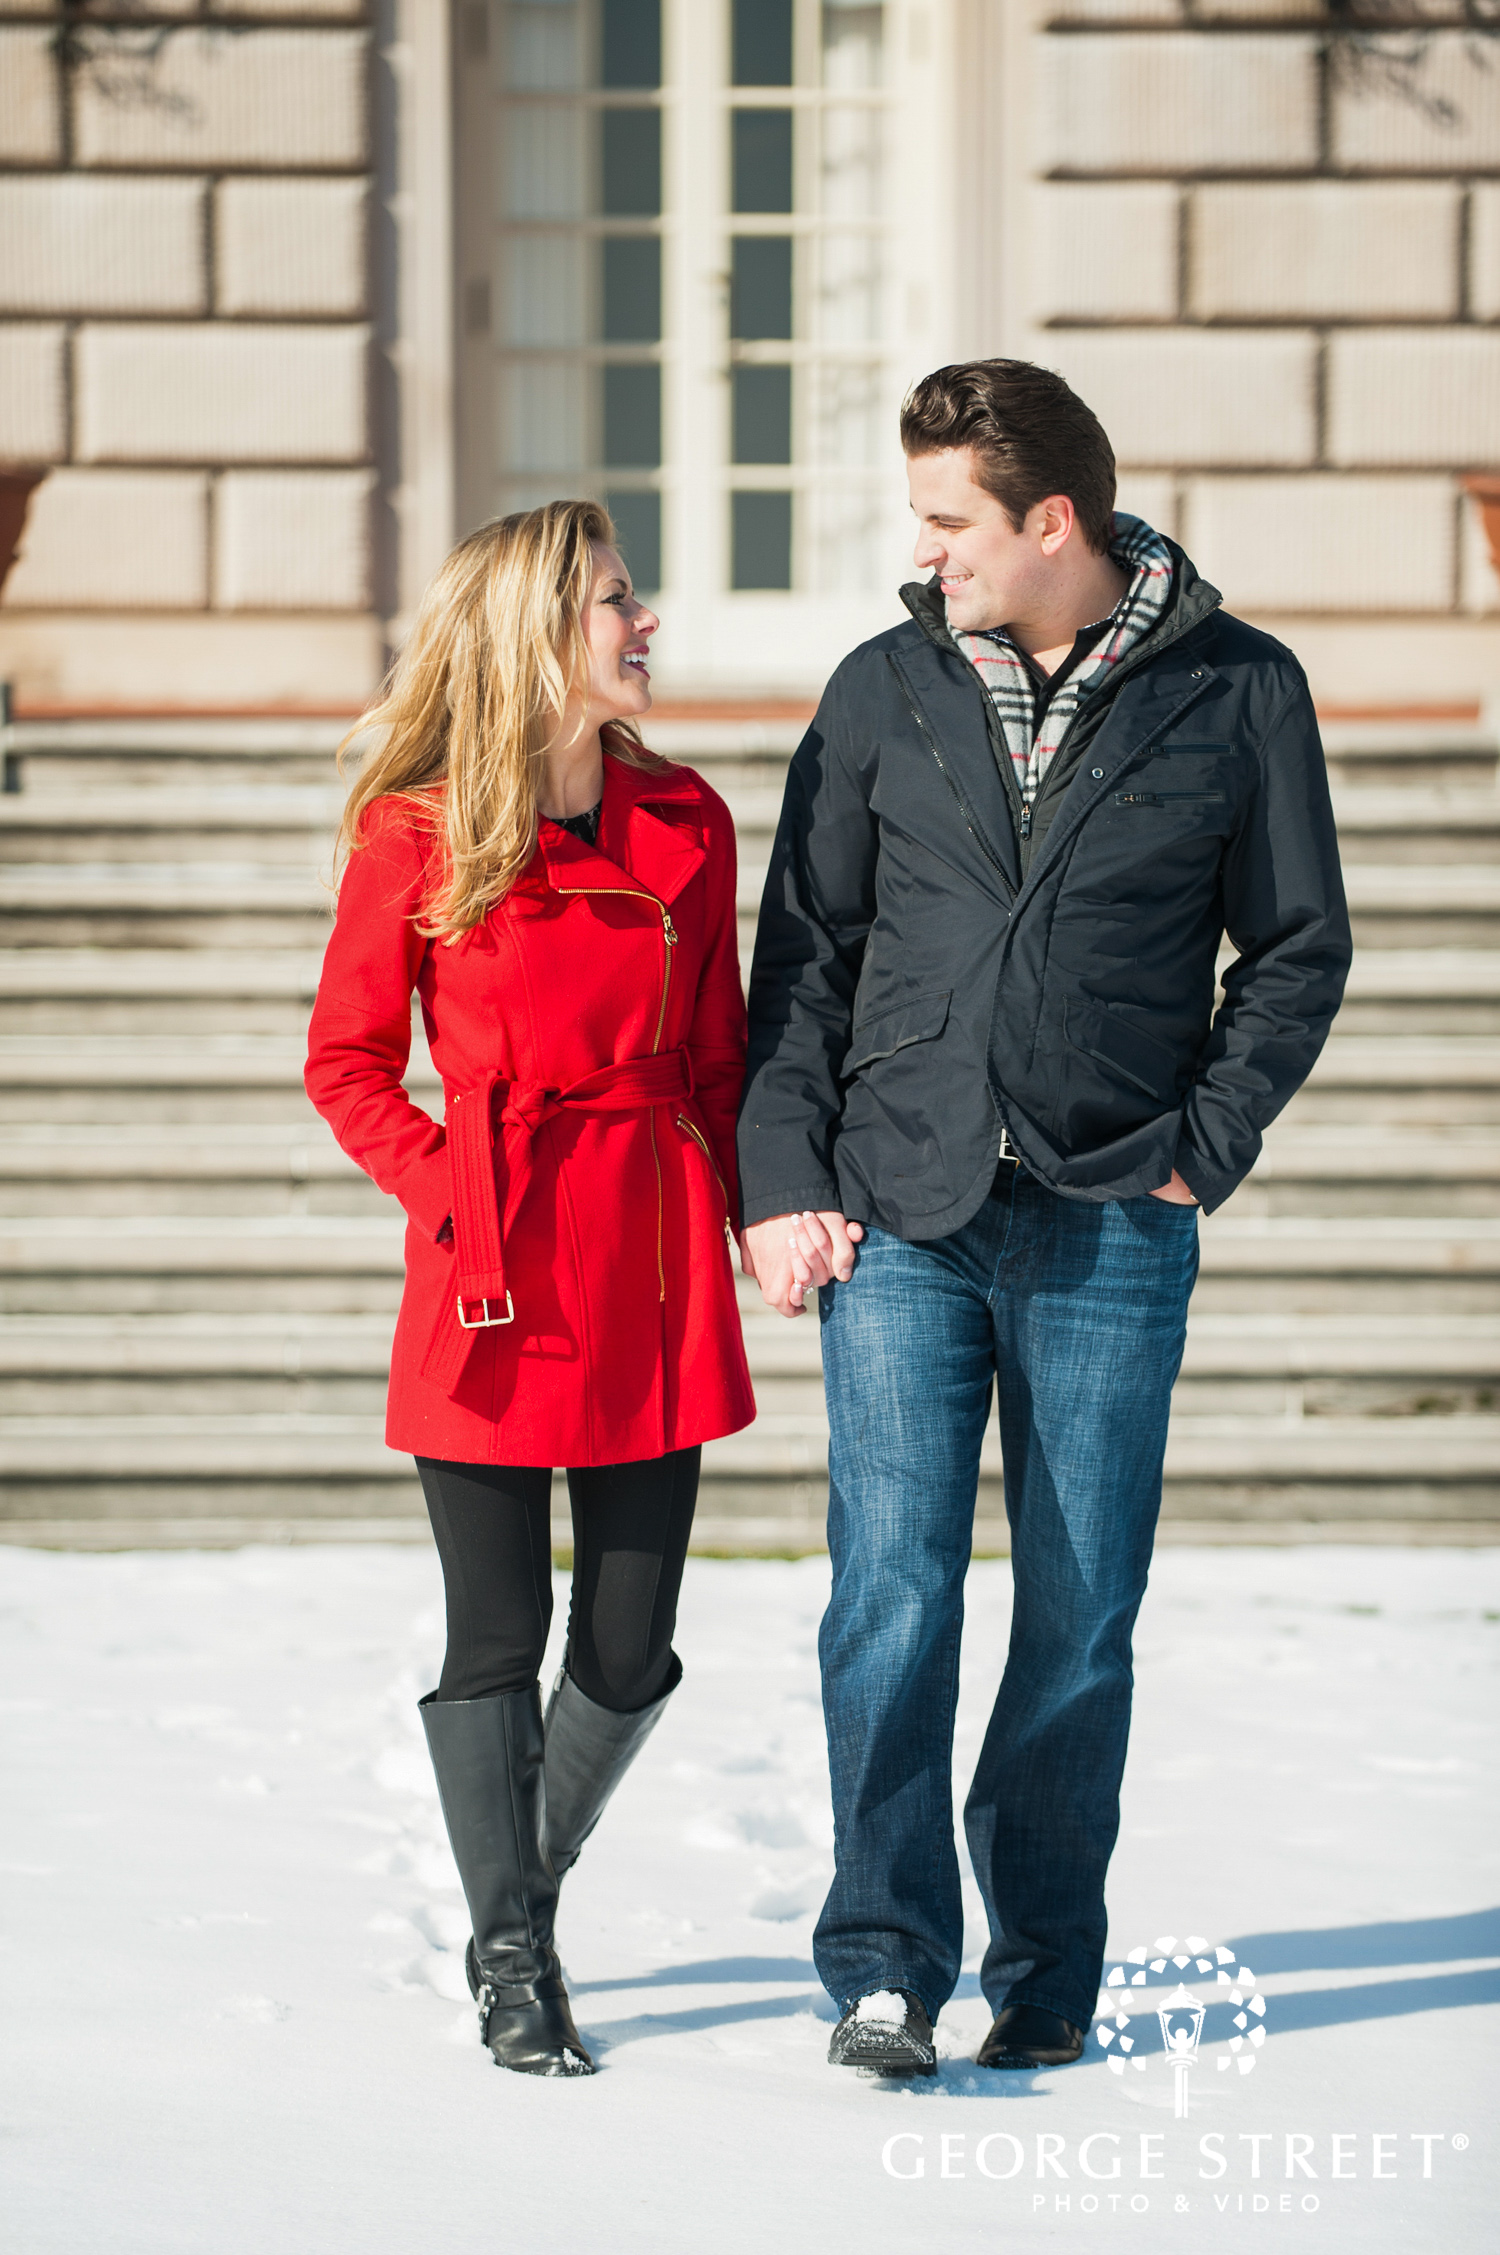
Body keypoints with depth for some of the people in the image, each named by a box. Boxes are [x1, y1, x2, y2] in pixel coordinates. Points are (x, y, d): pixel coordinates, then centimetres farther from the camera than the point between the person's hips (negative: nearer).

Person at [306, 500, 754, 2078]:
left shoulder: (686, 826, 7)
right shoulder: (414, 837, -4)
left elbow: (717, 1057, 13)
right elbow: (347, 1063, 4)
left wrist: (755, 1210, 0)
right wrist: (450, 1190, -8)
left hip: (655, 1265, 3)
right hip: (496, 1275, -3)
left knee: (630, 1649, 5)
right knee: (497, 1637, 2)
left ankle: (526, 1885, 31)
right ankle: (509, 1960, 17)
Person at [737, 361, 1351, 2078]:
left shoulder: (1237, 694, 2)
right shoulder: (884, 693, 7)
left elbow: (1298, 947, 8)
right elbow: (805, 953, 10)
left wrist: (1202, 1147, -1)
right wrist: (783, 1181, 1)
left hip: (1112, 1229, -1)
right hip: (899, 1216, 1)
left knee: (1080, 1612, 4)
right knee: (891, 1586, -9)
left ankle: (1046, 1969, 16)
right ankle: (885, 1965, -5)